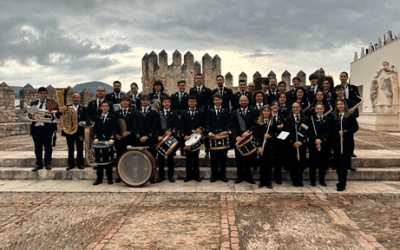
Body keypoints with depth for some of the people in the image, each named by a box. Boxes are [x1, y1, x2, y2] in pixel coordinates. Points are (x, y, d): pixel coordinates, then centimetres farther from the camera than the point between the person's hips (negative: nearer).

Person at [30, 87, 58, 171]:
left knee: (47, 145, 1)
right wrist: (32, 116, -9)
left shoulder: (50, 102, 7)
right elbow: (30, 114, 13)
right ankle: (39, 164, 15)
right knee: (37, 147, 7)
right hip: (36, 127, 3)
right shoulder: (33, 103, 17)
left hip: (47, 127, -3)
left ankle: (47, 163, 12)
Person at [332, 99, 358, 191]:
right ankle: (341, 181, 23)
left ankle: (342, 184, -7)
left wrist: (345, 132, -14)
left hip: (347, 143, -5)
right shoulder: (335, 117, 12)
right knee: (337, 162, 8)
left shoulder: (351, 116, 0)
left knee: (343, 162, -9)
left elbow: (355, 128, -4)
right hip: (336, 143, 5)